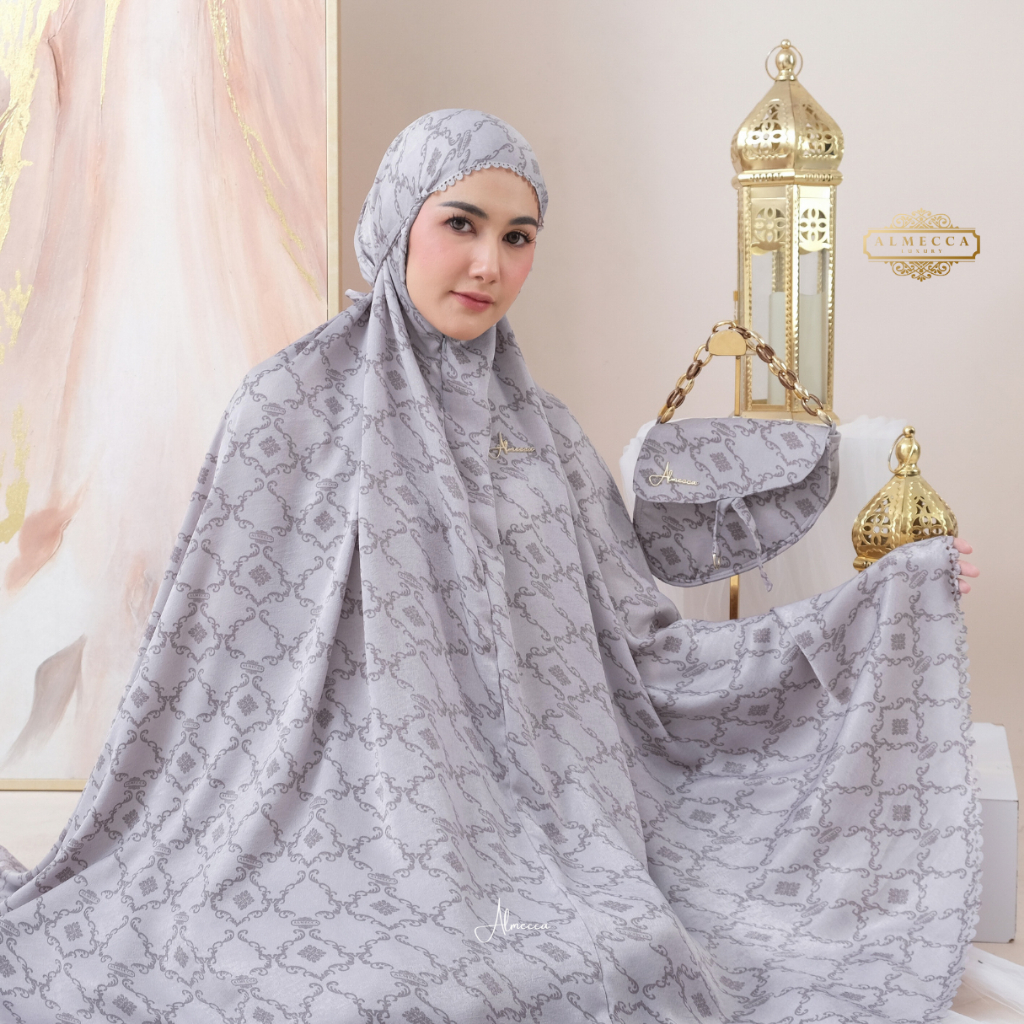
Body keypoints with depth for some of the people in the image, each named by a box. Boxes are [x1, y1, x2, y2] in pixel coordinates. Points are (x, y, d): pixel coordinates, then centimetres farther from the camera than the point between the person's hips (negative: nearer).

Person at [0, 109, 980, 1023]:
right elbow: (210, 656, 1)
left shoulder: (542, 429, 13)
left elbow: (643, 653, 12)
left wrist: (884, 599, 10)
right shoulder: (300, 404, -1)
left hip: (562, 831, 4)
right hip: (377, 839, -4)